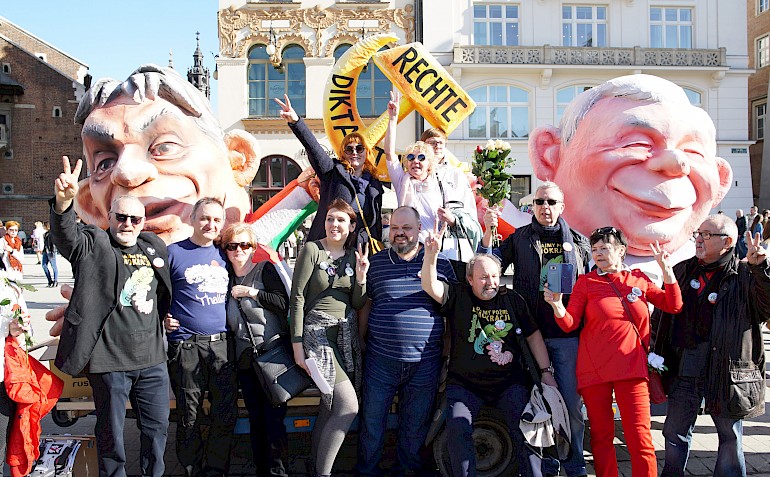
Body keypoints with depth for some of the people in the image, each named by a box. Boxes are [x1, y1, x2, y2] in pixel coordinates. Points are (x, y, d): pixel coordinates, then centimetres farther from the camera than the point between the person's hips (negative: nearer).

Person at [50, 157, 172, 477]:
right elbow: (65, 234, -25)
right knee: (111, 433, 9)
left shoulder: (155, 247, 12)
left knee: (157, 427, 15)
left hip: (152, 358, 5)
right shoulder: (93, 244, -3)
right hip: (109, 358, -4)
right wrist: (63, 202, -44)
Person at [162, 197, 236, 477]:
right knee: (189, 419, 6)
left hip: (221, 344, 4)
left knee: (226, 416, 6)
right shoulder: (173, 253, -1)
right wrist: (161, 320, -10)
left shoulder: (223, 255, 13)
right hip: (186, 346, -4)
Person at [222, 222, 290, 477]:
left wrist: (251, 292, -13)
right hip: (245, 358, 5)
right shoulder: (228, 279, 14)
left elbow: (283, 302, -12)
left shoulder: (265, 269, -1)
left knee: (273, 415, -7)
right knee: (255, 418, 11)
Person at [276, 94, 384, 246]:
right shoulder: (333, 171, 6)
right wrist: (295, 121, -24)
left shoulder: (375, 185, 16)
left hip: (359, 248, 3)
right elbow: (313, 148, -10)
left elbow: (376, 222, 19)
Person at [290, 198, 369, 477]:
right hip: (318, 333, -6)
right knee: (348, 406, -14)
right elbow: (297, 297, -8)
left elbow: (358, 304, 9)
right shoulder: (312, 250, -6)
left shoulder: (354, 256, 11)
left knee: (329, 405, 9)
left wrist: (361, 276, -8)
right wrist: (297, 344, -12)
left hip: (346, 336, 6)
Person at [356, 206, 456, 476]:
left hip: (425, 363, 0)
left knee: (416, 426, 14)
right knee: (371, 422, 8)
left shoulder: (440, 263, 3)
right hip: (380, 360, 0)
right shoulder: (376, 263, 5)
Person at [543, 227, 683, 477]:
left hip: (631, 366, 0)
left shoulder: (639, 279, 11)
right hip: (593, 369, 0)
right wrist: (557, 304, -20)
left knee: (639, 436, -4)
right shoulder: (585, 282, 6)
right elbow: (569, 323, -1)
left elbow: (673, 306, 10)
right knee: (601, 435, 7)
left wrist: (666, 269, 2)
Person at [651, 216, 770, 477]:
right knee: (675, 430, 13)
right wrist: (654, 351, 6)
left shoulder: (745, 275, -2)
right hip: (683, 365, 4)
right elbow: (661, 315, 13)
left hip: (726, 367, -4)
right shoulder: (681, 271, 11)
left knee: (730, 434, 8)